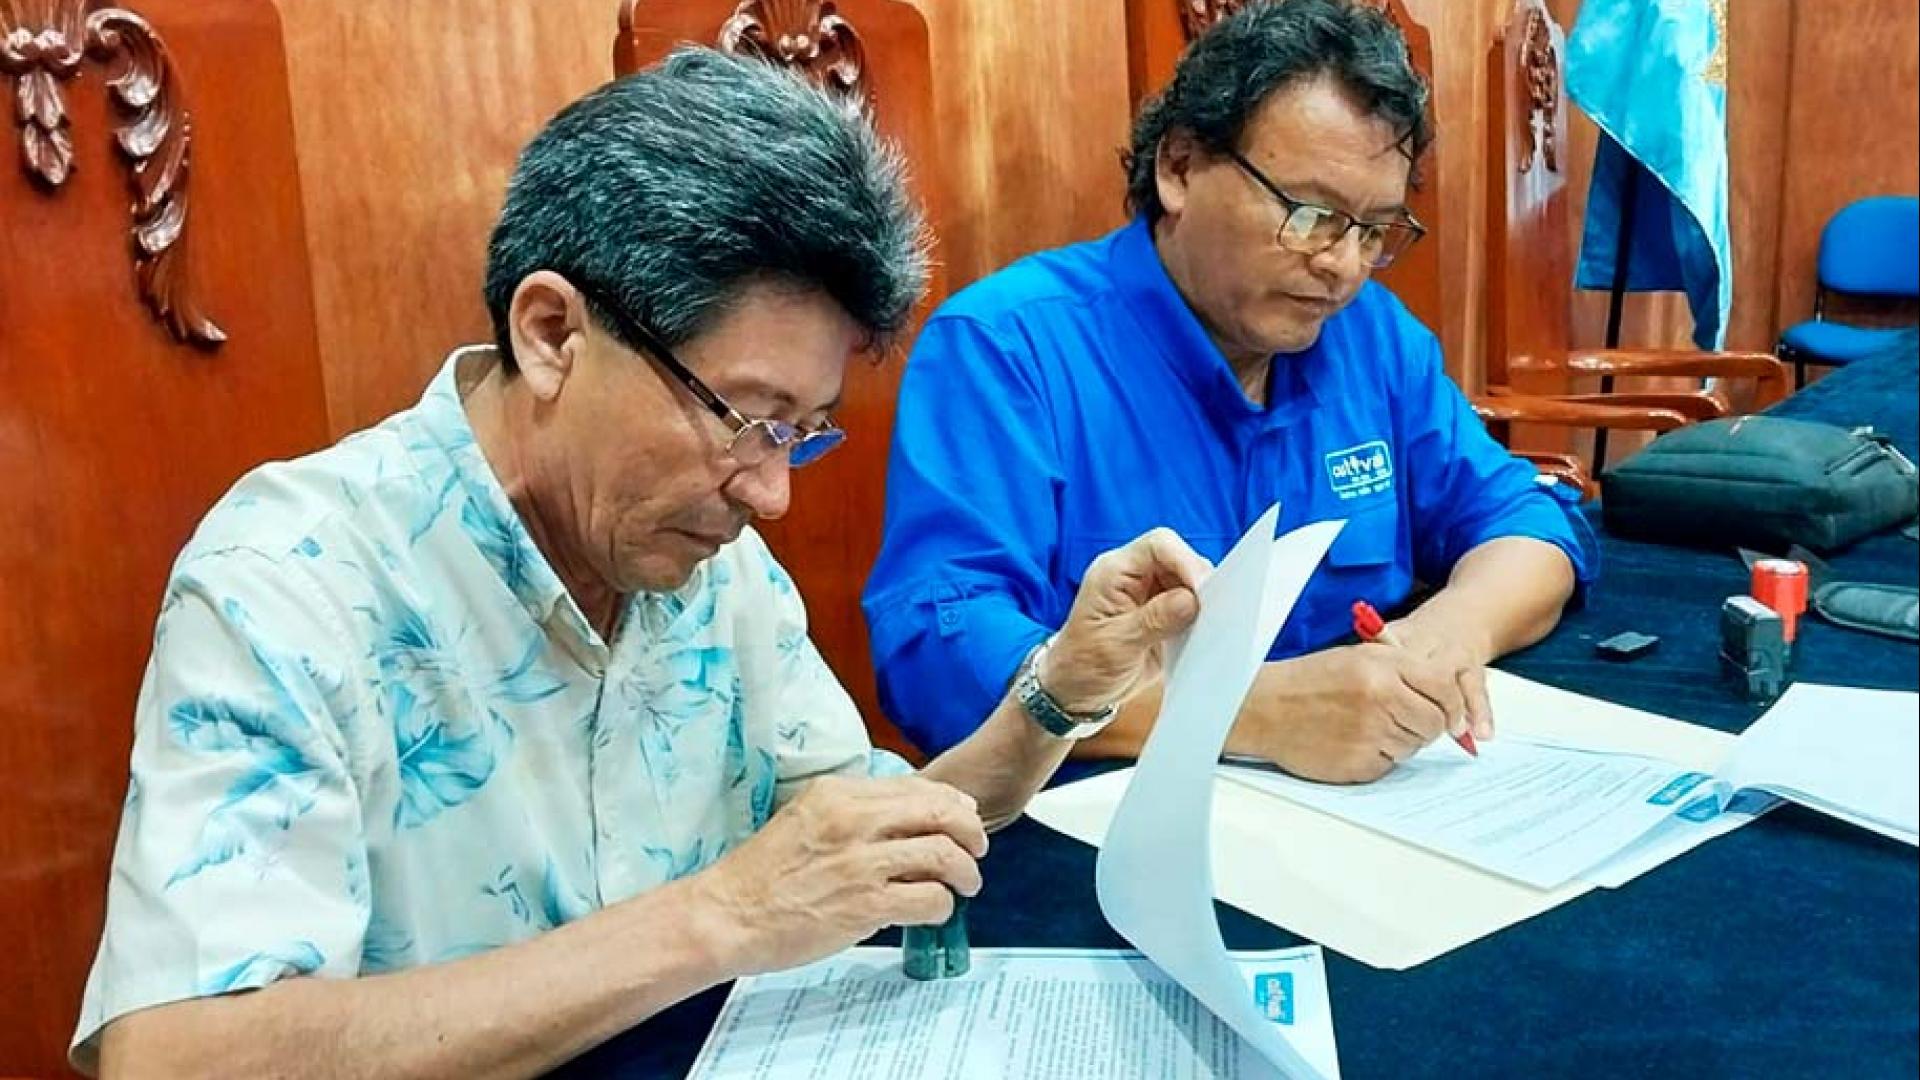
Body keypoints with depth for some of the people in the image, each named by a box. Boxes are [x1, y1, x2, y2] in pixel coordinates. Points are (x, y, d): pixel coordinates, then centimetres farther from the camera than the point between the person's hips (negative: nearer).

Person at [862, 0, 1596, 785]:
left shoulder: (1374, 334, 7)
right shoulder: (1003, 345, -13)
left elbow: (1520, 522, 10)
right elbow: (937, 655, -24)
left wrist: (1451, 630, -13)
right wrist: (1259, 711, -32)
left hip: (1367, 813, 5)